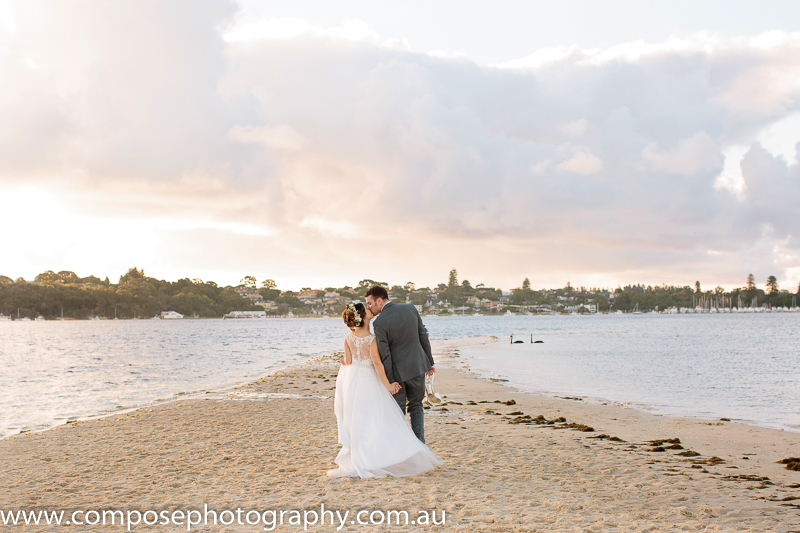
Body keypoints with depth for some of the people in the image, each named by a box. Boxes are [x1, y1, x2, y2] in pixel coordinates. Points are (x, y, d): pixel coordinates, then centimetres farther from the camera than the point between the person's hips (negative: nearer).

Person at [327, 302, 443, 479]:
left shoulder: (348, 337, -1)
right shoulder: (371, 340, -17)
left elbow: (348, 361, -1)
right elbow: (377, 363, -21)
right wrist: (387, 385, -15)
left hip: (350, 377, 5)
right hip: (366, 379, -5)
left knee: (353, 420, 13)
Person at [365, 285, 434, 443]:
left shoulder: (379, 323, -19)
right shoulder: (410, 309, -3)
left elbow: (385, 355, -17)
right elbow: (423, 336, 5)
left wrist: (389, 382, -8)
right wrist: (429, 361, 16)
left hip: (397, 371, -5)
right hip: (418, 366, 5)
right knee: (416, 406, 20)